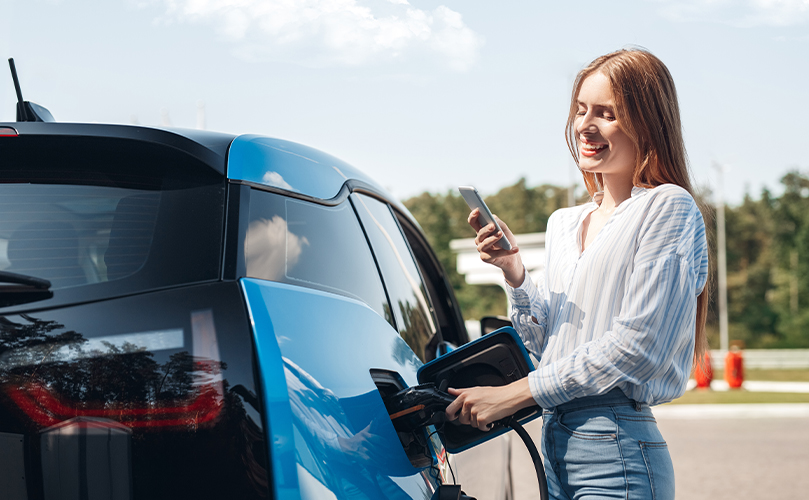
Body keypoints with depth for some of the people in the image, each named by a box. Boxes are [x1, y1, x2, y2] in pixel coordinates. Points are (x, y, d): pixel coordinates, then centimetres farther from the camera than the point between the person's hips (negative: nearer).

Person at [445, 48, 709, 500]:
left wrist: (513, 395, -13)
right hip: (554, 440, 6)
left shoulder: (668, 208, -7)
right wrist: (514, 272, -1)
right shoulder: (563, 224, 15)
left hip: (618, 449, -6)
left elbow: (634, 346, -14)